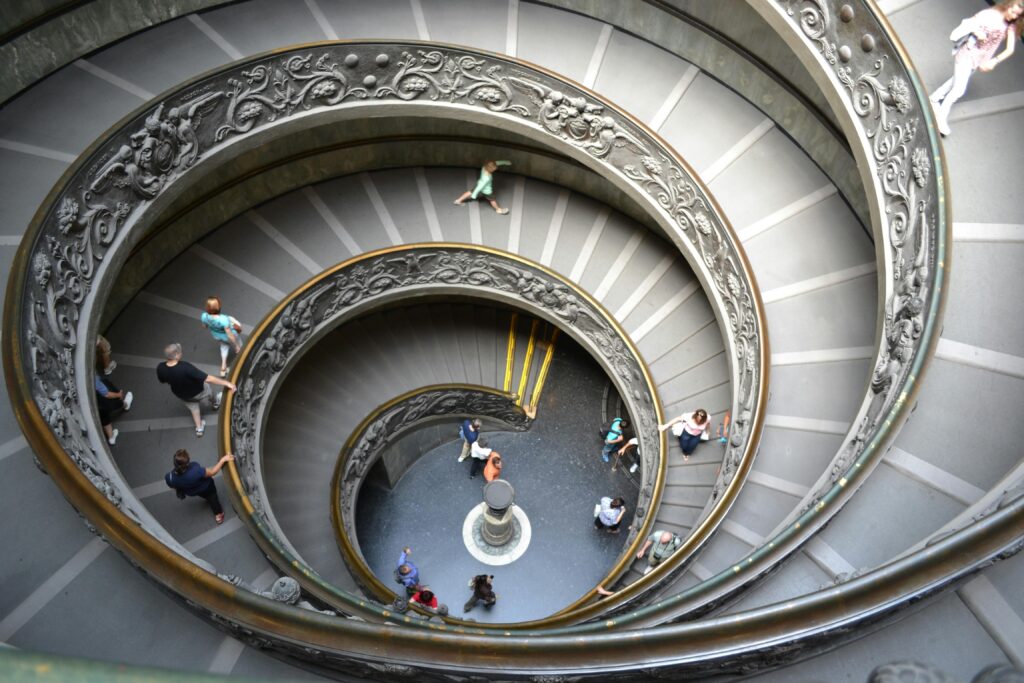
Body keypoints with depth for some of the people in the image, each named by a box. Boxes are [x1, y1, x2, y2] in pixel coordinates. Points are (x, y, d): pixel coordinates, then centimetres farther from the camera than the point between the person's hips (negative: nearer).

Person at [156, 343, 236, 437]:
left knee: (193, 408, 32)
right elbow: (208, 379, -41)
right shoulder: (185, 367, -45)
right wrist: (226, 383, -34)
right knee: (206, 387, 33)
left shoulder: (160, 368, -28)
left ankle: (199, 428, 52)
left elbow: (163, 381, -4)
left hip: (181, 394, 4)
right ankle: (215, 402, 63)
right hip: (197, 392, -4)